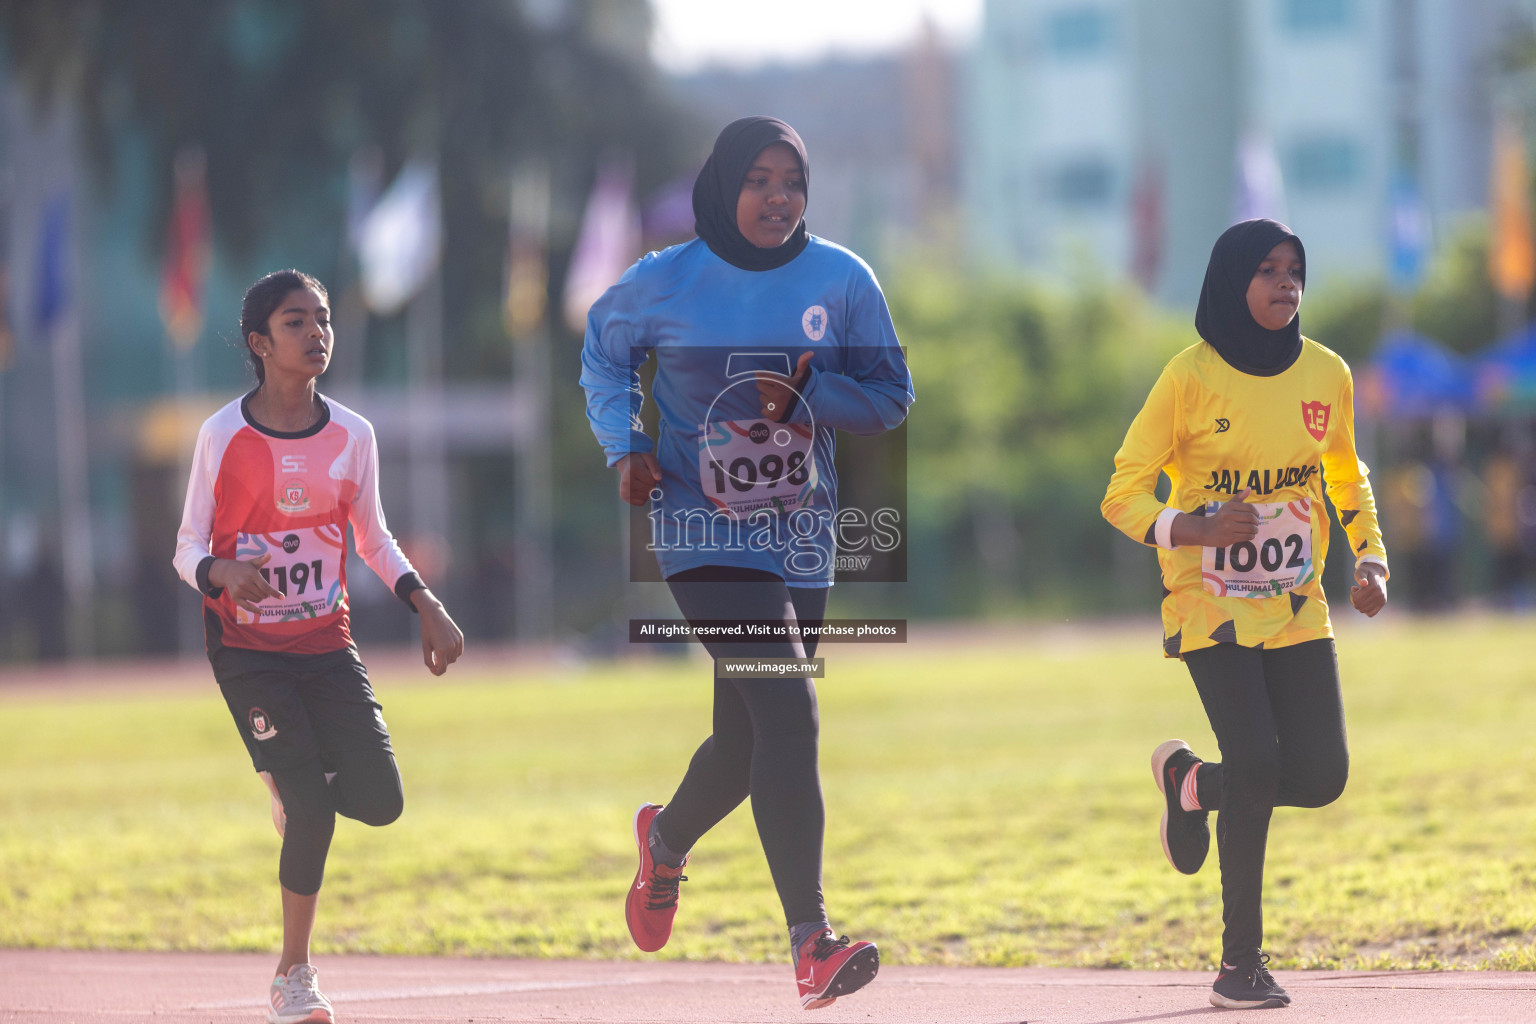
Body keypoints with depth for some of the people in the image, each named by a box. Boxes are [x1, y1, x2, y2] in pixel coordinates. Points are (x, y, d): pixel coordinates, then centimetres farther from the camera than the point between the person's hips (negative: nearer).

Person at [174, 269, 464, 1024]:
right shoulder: (224, 436, -9)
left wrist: (428, 607, 0)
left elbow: (373, 540, 13)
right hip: (246, 648, -4)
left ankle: (292, 779, 27)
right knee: (313, 812, -15)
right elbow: (188, 548, -4)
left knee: (379, 803, -9)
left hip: (327, 644, 4)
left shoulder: (351, 436, 1)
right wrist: (222, 572, -27)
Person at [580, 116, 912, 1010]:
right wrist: (624, 446, 0)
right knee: (787, 712, -21)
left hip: (802, 540, 4)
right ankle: (809, 937, -25)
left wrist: (807, 392, -15)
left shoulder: (842, 281, 0)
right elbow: (605, 351, 15)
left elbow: (892, 398, 4)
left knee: (749, 744, 14)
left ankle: (668, 838, 49)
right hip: (706, 534, -4)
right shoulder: (665, 284, -4)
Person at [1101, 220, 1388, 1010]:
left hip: (1297, 610, 5)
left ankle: (1191, 782, 27)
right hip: (1211, 608, -4)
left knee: (1320, 776, -5)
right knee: (1256, 760, -19)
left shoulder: (1326, 374, 3)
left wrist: (1369, 559, 5)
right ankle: (1240, 963, -8)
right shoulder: (1191, 377, -10)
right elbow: (1123, 495, -7)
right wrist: (1194, 528, -26)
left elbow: (1347, 477, 20)